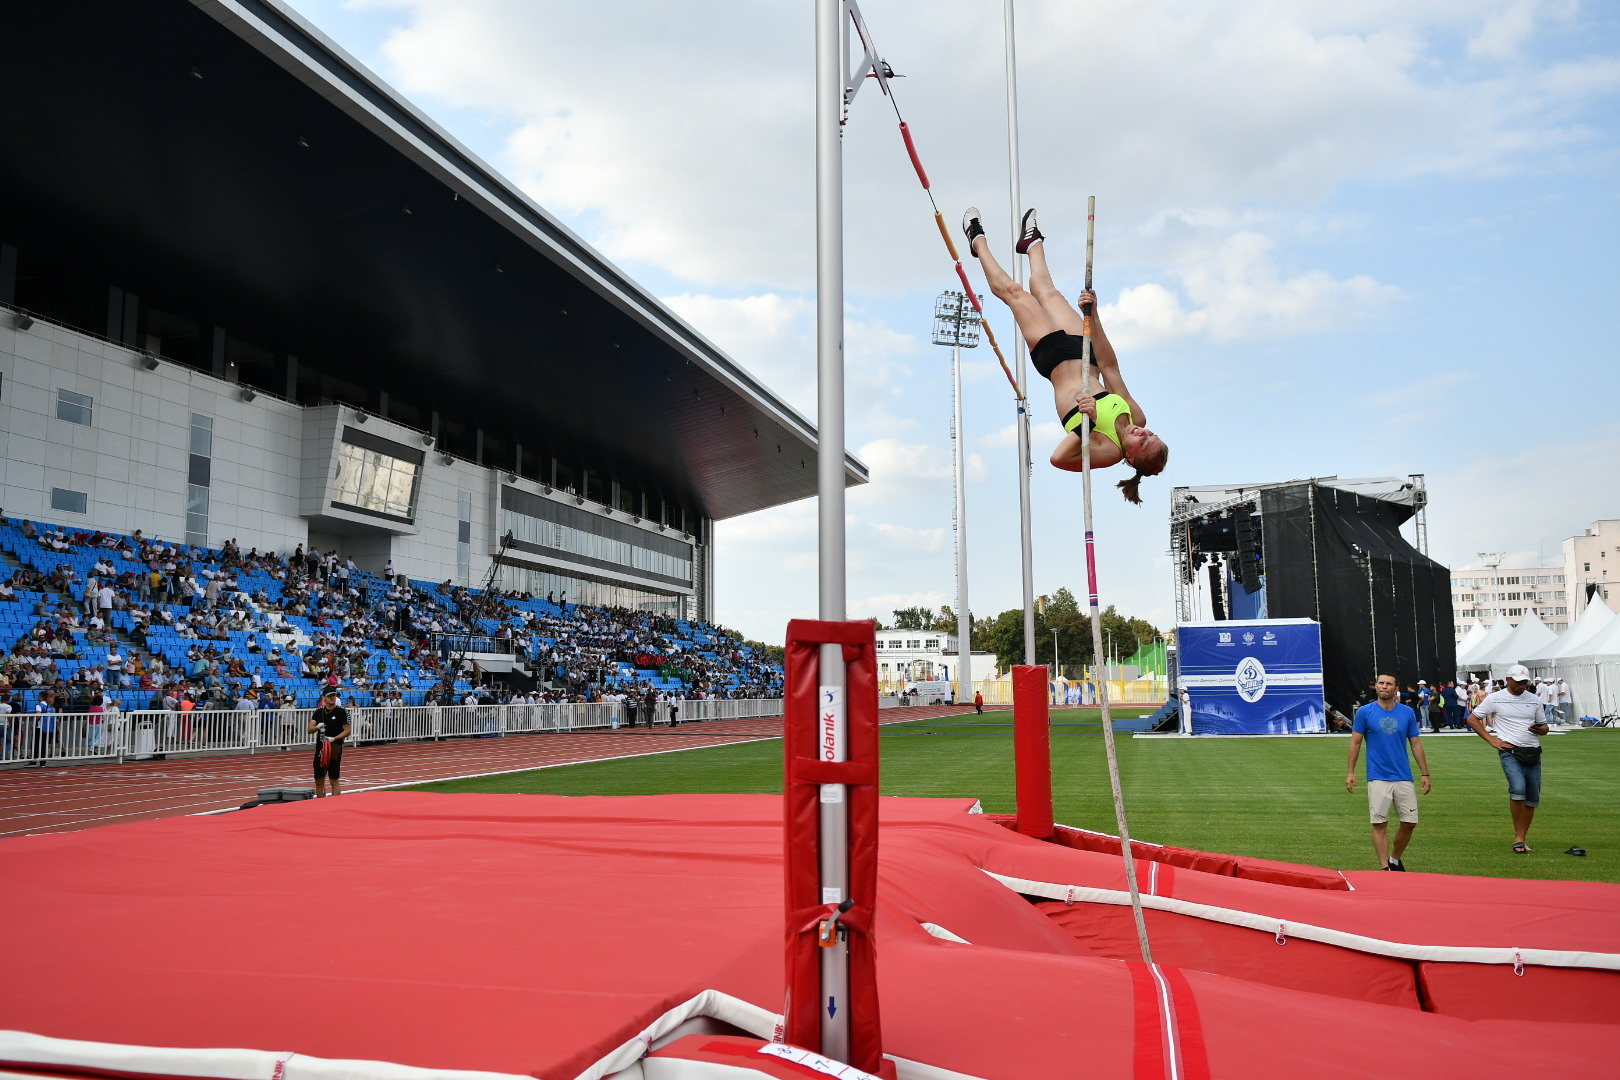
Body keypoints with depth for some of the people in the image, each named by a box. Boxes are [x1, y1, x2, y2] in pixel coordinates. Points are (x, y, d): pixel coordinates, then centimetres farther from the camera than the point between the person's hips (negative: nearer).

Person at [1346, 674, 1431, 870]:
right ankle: (1384, 868, 4)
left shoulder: (1408, 712, 4)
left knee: (1410, 822, 4)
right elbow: (1355, 743, 2)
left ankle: (1395, 860, 26)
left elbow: (1416, 744, 9)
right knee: (1380, 824, -3)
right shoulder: (1365, 712, -2)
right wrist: (1350, 772, -2)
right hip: (1377, 778, -2)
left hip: (1404, 777, 2)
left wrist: (1425, 774, 6)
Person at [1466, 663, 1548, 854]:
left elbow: (1544, 727, 21)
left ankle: (1523, 839, 17)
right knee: (1518, 789, -24)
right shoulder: (1495, 698, 2)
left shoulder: (1535, 700, 14)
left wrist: (1540, 729, -5)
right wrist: (1491, 740, -2)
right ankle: (1518, 838, -15)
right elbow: (1472, 718, 7)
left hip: (1533, 753, 5)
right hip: (1510, 752, -5)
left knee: (1533, 798, 4)